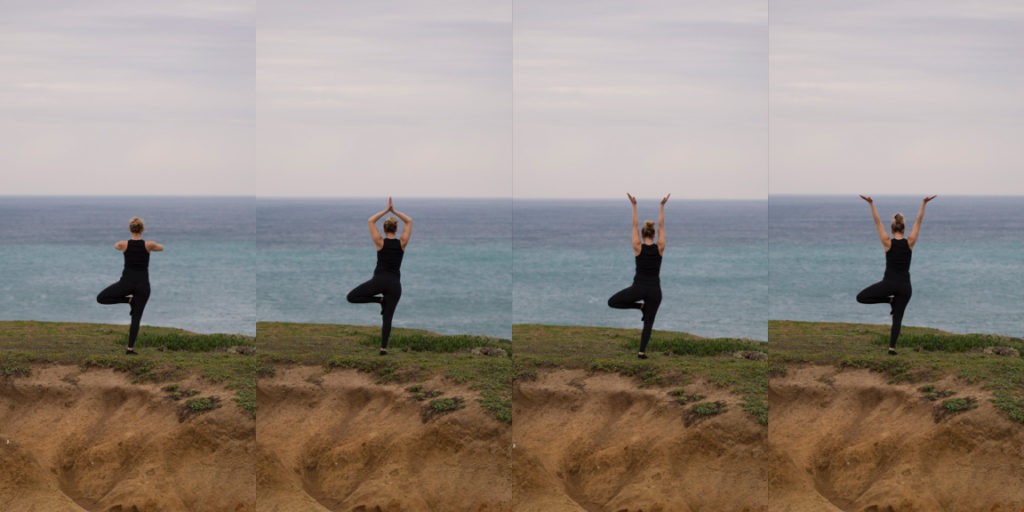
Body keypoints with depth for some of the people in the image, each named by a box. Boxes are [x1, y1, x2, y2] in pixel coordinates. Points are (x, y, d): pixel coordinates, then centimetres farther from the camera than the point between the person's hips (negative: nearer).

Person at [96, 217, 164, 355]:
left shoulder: (124, 244, -7)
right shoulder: (149, 245, -9)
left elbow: (115, 246, 20)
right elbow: (161, 248, 15)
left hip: (127, 282, -1)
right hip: (143, 284, 1)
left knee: (100, 298, 17)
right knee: (136, 317, 7)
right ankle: (130, 348, 2)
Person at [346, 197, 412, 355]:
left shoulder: (380, 242, -2)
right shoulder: (402, 243, 1)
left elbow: (370, 221, 9)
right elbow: (409, 221, 14)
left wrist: (386, 210, 11)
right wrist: (394, 211, 13)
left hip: (379, 280, -3)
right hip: (395, 284, 3)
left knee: (351, 297, 8)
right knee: (387, 317, 5)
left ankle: (379, 299, 0)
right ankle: (383, 347, -5)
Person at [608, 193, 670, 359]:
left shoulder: (638, 248, -6)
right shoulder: (659, 248, -3)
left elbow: (634, 226, -2)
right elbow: (661, 226, 2)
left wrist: (634, 206, -1)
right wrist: (662, 206, 2)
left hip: (638, 287, -2)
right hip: (654, 289, 2)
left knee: (612, 302, 15)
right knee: (648, 322, 10)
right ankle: (642, 351, 0)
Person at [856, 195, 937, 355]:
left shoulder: (888, 243, -6)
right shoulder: (910, 243, -2)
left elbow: (878, 222, -4)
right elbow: (918, 221, 2)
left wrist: (871, 204, -2)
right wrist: (924, 204, 4)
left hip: (889, 282, -3)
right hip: (905, 285, 3)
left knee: (861, 297, 11)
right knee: (898, 317, 9)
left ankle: (889, 300, 3)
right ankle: (892, 347, -2)